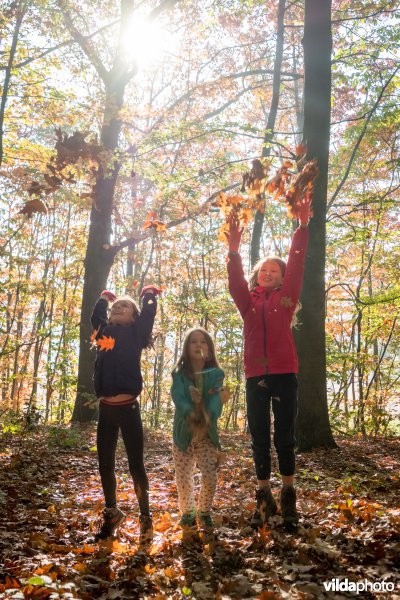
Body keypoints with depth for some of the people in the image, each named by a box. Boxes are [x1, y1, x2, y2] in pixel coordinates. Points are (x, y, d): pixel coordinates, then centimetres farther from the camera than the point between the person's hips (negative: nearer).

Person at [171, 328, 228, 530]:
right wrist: (190, 413, -36)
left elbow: (217, 399, -15)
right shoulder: (179, 374, -1)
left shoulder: (216, 374, -1)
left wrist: (208, 415, -36)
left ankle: (204, 512, 18)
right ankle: (187, 512, 28)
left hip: (207, 434, 0)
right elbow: (178, 398, -16)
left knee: (210, 476, -8)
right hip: (183, 433, 0)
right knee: (183, 478, 2)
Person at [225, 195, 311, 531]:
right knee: (259, 439, 6)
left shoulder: (286, 298, 8)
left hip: (284, 374, -2)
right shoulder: (248, 301, 12)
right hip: (255, 377, 2)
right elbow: (235, 281, -4)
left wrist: (303, 226, -8)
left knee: (284, 436, 3)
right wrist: (234, 251, -20)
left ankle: (289, 499, 12)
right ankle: (265, 500, 14)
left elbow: (296, 266, 0)